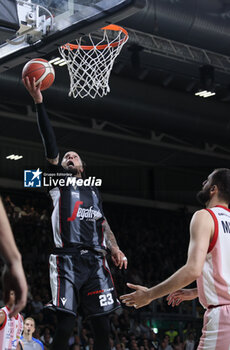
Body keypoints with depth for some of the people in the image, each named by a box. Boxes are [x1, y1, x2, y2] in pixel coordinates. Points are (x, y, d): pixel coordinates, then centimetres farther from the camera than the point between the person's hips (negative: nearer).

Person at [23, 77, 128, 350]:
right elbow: (50, 145, 1)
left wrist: (115, 249, 4)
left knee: (102, 326, 0)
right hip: (67, 260, -4)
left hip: (95, 261, 4)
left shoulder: (94, 191, 25)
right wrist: (38, 102, -7)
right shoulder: (59, 181, 12)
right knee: (65, 325, -10)